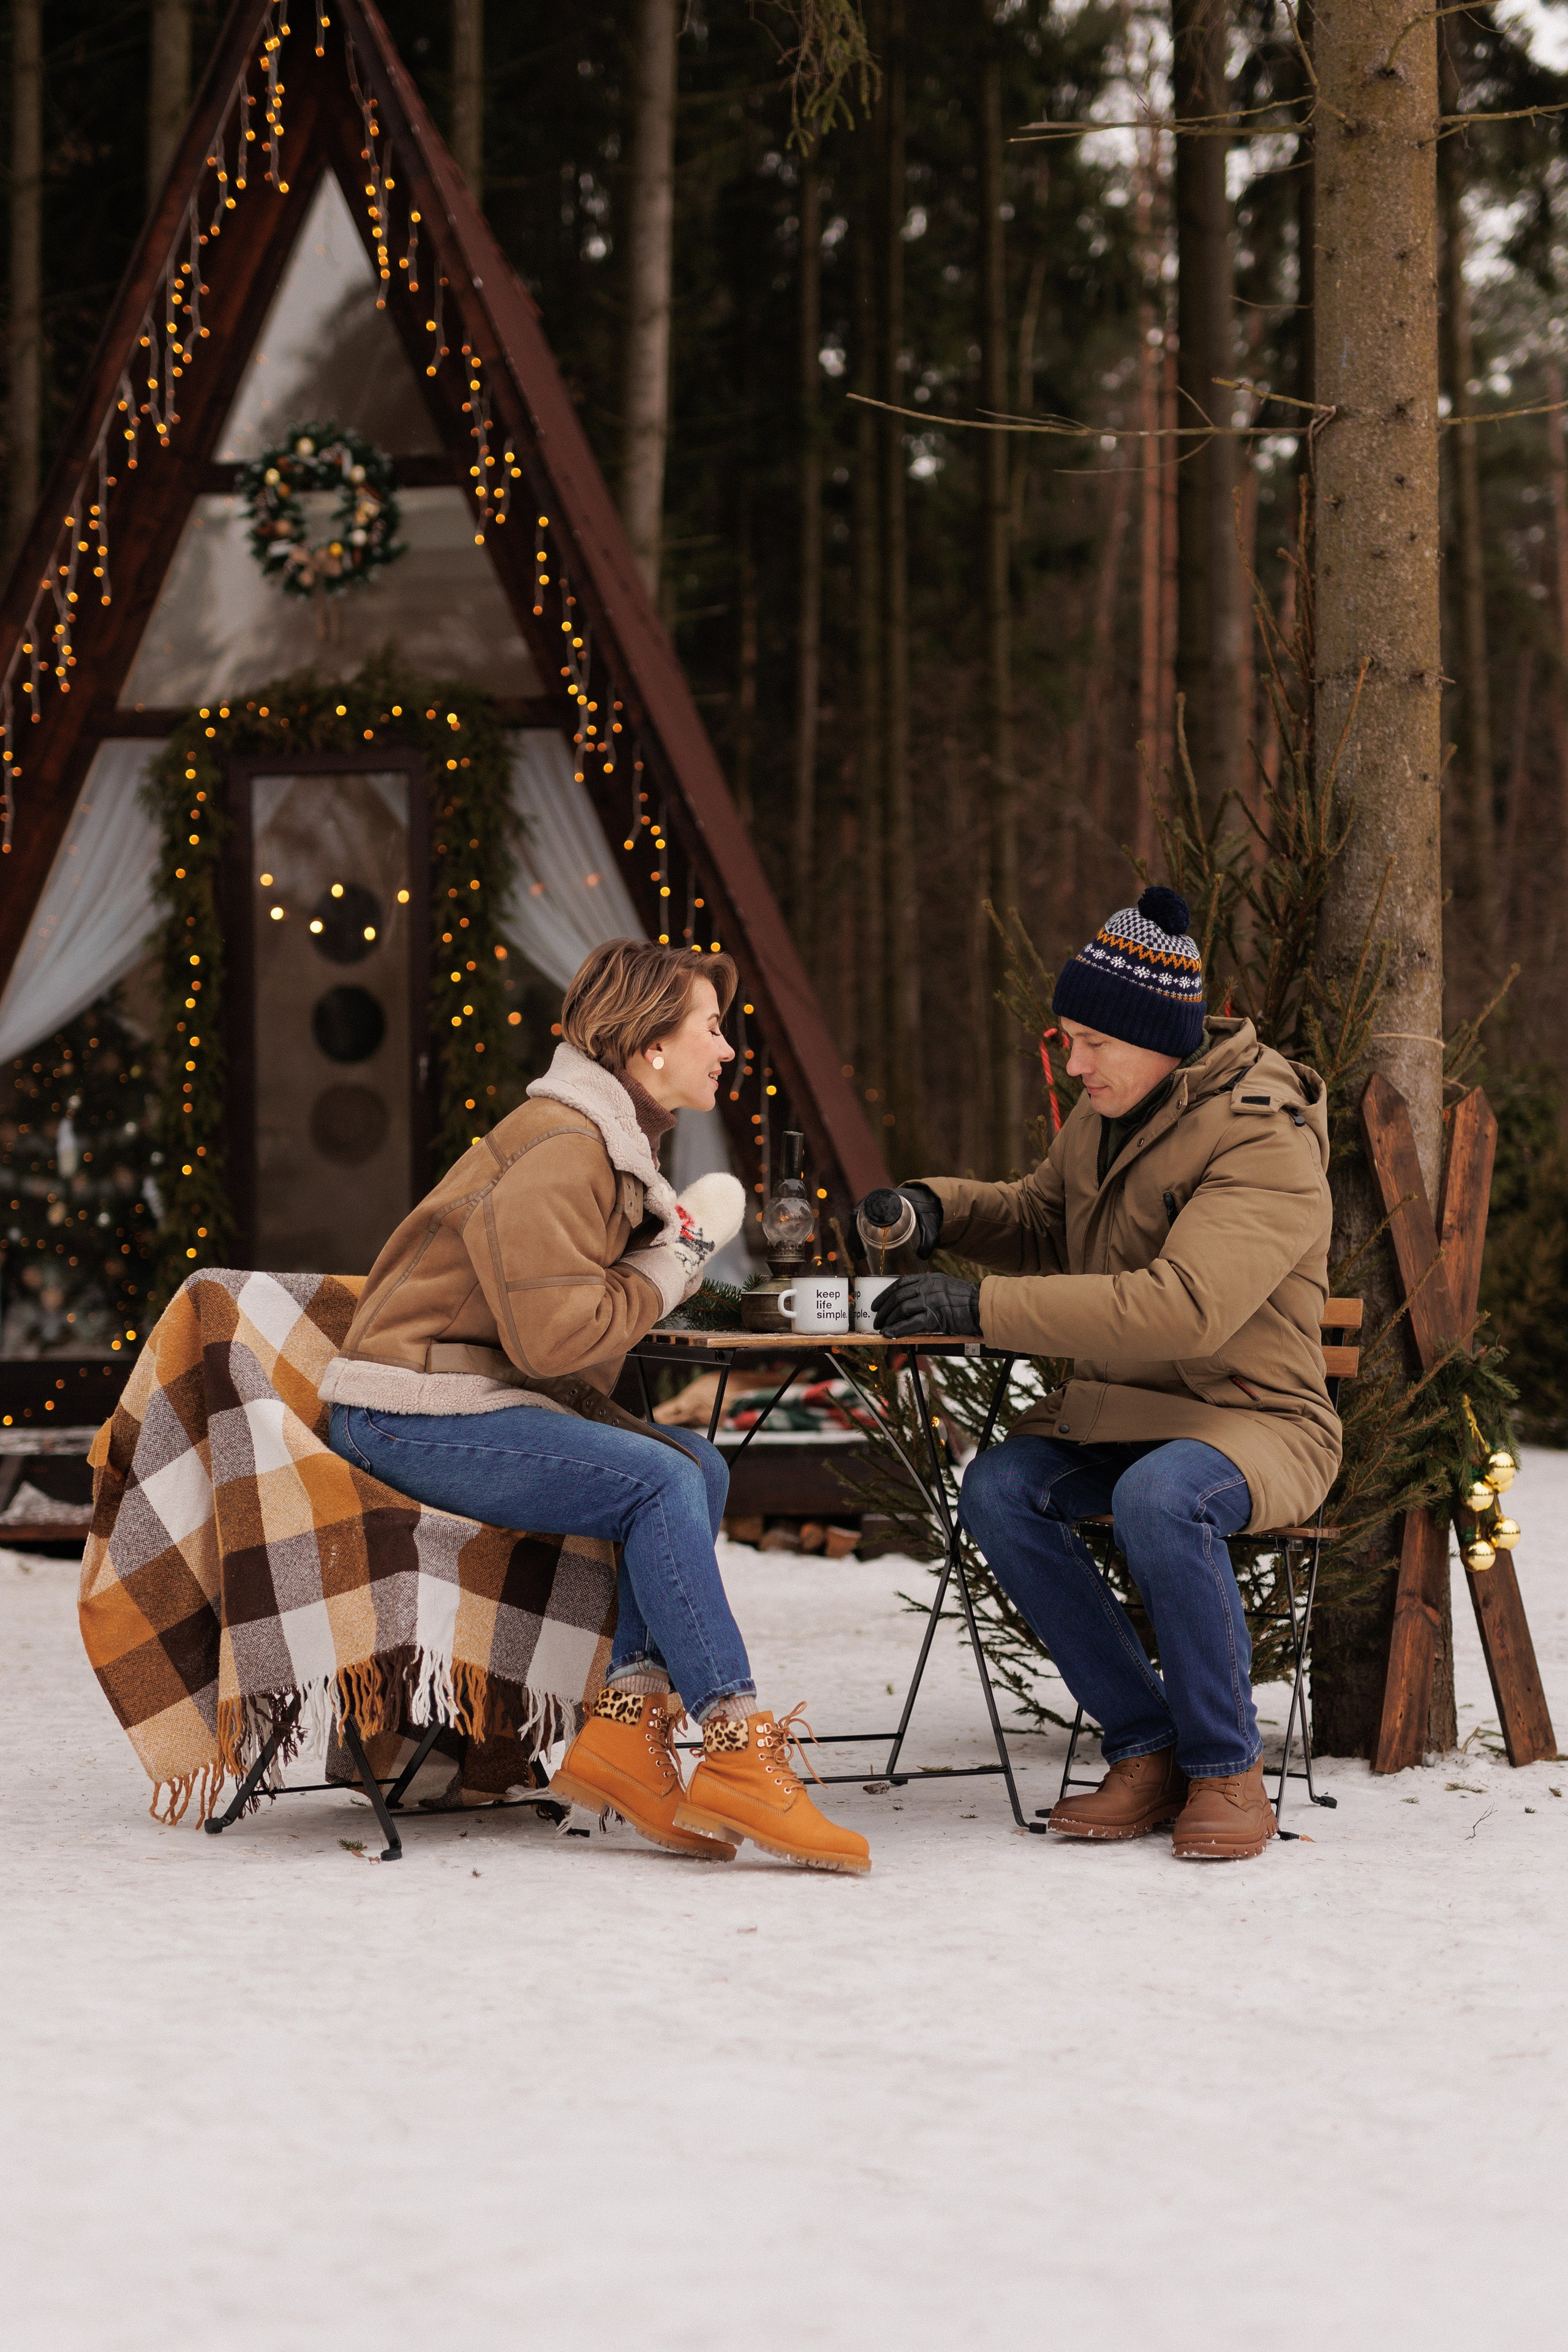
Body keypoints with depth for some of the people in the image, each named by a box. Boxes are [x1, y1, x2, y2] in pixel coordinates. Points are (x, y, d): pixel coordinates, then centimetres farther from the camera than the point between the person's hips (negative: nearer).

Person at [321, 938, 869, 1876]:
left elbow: (611, 1301, 19)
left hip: (494, 1402, 10)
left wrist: (680, 1253, 0)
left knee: (698, 1467, -7)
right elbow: (552, 1333, -24)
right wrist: (674, 1263, -12)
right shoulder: (558, 1149, -17)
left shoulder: (623, 1145, 16)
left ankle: (627, 1724, -13)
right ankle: (738, 1752, -24)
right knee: (658, 1481, -24)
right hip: (413, 1417, -10)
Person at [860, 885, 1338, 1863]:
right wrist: (942, 1208, 3)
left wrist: (982, 1307, -35)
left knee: (1160, 1496, -39)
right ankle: (1149, 1751, -10)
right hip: (1122, 1409, 8)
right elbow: (1041, 1222, 27)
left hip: (1256, 1422, -7)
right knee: (997, 1489, -21)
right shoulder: (1106, 1119, 8)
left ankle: (1228, 1772, -19)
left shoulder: (1267, 1148, -20)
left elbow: (1182, 1307, -34)